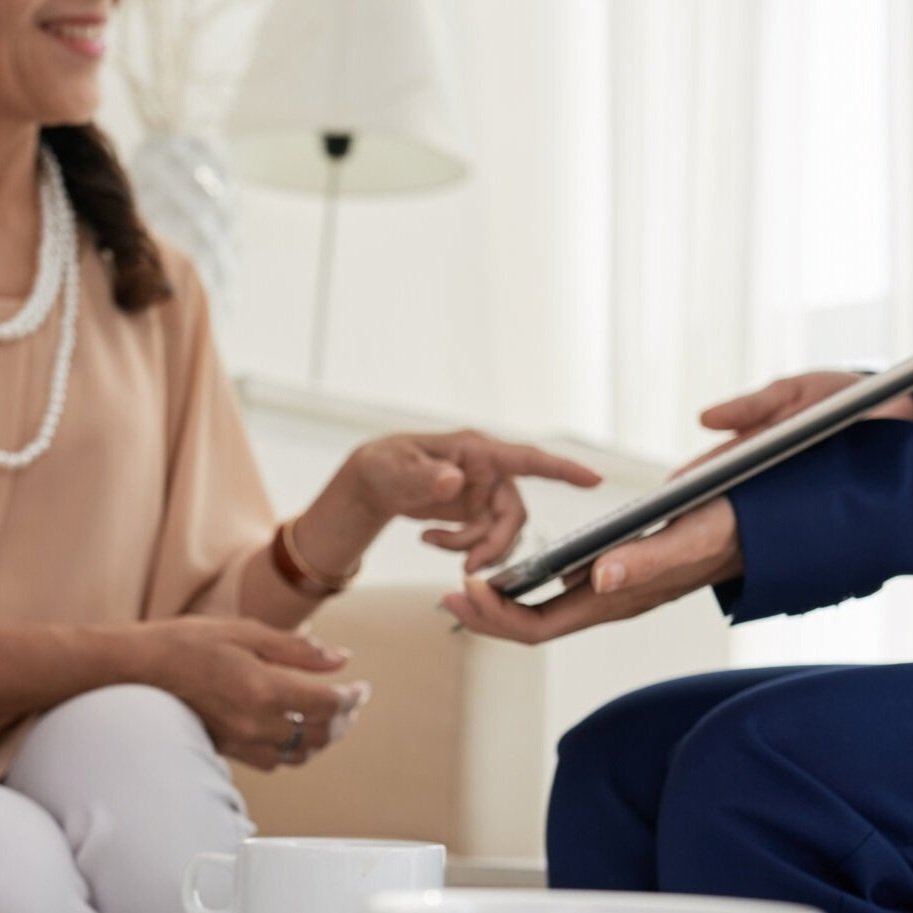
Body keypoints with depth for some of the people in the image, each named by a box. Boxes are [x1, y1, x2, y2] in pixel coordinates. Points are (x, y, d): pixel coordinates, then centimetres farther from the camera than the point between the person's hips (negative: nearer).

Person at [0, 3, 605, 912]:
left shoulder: (147, 284, 14)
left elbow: (197, 619, 8)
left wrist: (361, 498, -8)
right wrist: (137, 658, -20)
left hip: (100, 745, 4)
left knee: (128, 732, -30)